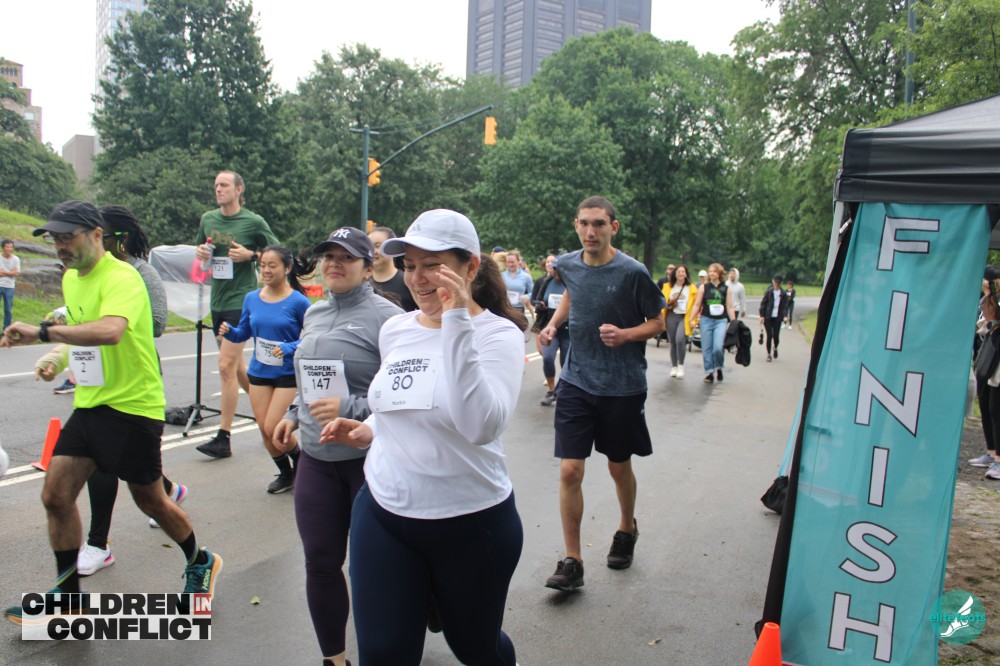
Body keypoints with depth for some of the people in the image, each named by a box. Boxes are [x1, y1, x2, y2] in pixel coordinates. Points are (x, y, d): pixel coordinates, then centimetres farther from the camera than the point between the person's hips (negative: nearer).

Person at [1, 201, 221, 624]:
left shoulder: (121, 278, -19)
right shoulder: (70, 279, 11)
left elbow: (110, 331, -39)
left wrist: (43, 331, -38)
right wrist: (58, 358, 11)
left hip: (133, 407, -8)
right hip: (88, 405, 8)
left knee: (149, 500, 7)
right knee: (55, 496, 3)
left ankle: (201, 563, 32)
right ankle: (68, 594, 20)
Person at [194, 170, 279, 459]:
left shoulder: (254, 222, -5)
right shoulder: (208, 219, 10)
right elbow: (200, 250, 23)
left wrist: (251, 255, -14)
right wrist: (200, 253, 0)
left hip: (241, 300, -7)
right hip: (217, 301, 7)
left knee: (226, 366, -11)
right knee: (237, 367, 14)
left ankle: (223, 438, -5)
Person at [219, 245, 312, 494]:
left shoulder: (299, 301, -13)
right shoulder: (251, 299, 1)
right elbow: (243, 334, 8)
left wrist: (288, 349, -26)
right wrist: (229, 331, -12)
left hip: (288, 374, -5)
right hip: (259, 372, 5)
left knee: (273, 429, -10)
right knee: (264, 429, 8)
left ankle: (300, 460, 20)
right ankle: (286, 473, 30)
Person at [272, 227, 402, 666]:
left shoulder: (385, 317, -12)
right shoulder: (314, 315, 12)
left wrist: (350, 410, -23)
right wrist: (294, 415, 13)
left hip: (370, 459, -6)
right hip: (316, 458, 6)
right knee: (320, 562, 10)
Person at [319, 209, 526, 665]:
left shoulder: (498, 334, -13)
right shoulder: (395, 329, 3)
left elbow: (480, 425, -31)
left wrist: (457, 324, -32)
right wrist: (367, 431, 2)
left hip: (471, 523, -4)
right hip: (382, 512, 4)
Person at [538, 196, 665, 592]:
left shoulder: (632, 272, -14)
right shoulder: (568, 265, -1)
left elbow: (657, 324, -4)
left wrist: (625, 334, -23)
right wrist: (554, 323, 5)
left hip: (622, 385, -2)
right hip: (577, 381, 3)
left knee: (619, 467, 15)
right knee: (569, 471, -5)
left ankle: (627, 529, 45)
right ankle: (572, 562, 7)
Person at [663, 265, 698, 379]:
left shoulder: (692, 288, 5)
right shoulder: (668, 287, 9)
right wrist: (667, 304, -7)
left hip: (684, 317, -2)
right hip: (671, 316, 2)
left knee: (680, 340, -21)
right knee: (672, 342, 5)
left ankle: (681, 366, -5)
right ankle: (674, 367, 19)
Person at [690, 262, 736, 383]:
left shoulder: (726, 289, 5)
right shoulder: (703, 287, 4)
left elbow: (729, 308, 6)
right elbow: (697, 305, 5)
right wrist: (691, 319, -2)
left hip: (721, 321, -1)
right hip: (706, 320, 1)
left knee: (718, 347, -15)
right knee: (707, 348, 3)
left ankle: (719, 368, 10)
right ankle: (709, 372, 14)